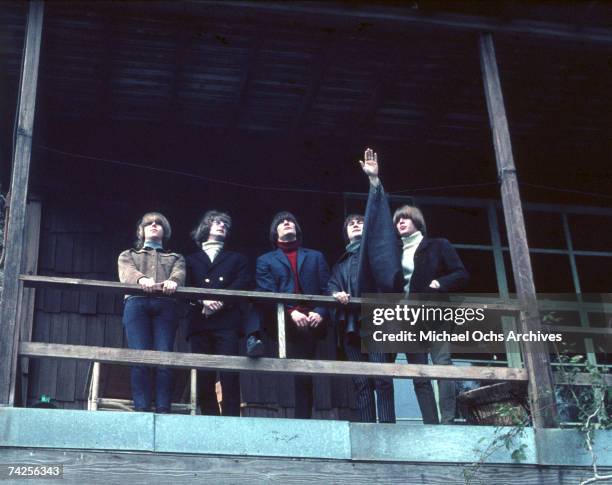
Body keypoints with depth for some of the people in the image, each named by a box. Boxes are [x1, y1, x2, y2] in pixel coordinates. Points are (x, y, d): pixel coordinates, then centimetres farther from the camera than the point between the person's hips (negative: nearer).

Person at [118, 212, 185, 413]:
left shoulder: (176, 258, 33)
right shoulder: (128, 255, 31)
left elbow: (179, 273, 9)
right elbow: (126, 272, 7)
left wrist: (173, 281, -18)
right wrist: (141, 279, -19)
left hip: (165, 305, 0)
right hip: (137, 303, 0)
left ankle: (163, 410, -24)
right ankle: (141, 408, -22)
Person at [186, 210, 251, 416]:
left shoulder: (237, 259, 25)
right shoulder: (191, 260, 25)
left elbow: (243, 284, 7)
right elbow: (186, 288, 8)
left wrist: (221, 300, -10)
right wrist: (203, 300, -12)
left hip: (227, 322, -1)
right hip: (199, 322, 1)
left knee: (229, 374, -15)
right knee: (204, 376, -6)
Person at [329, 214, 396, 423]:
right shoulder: (341, 262, 29)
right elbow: (332, 285, 13)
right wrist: (336, 294, -10)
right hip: (350, 323, 4)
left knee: (382, 378, -15)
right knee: (361, 382, -2)